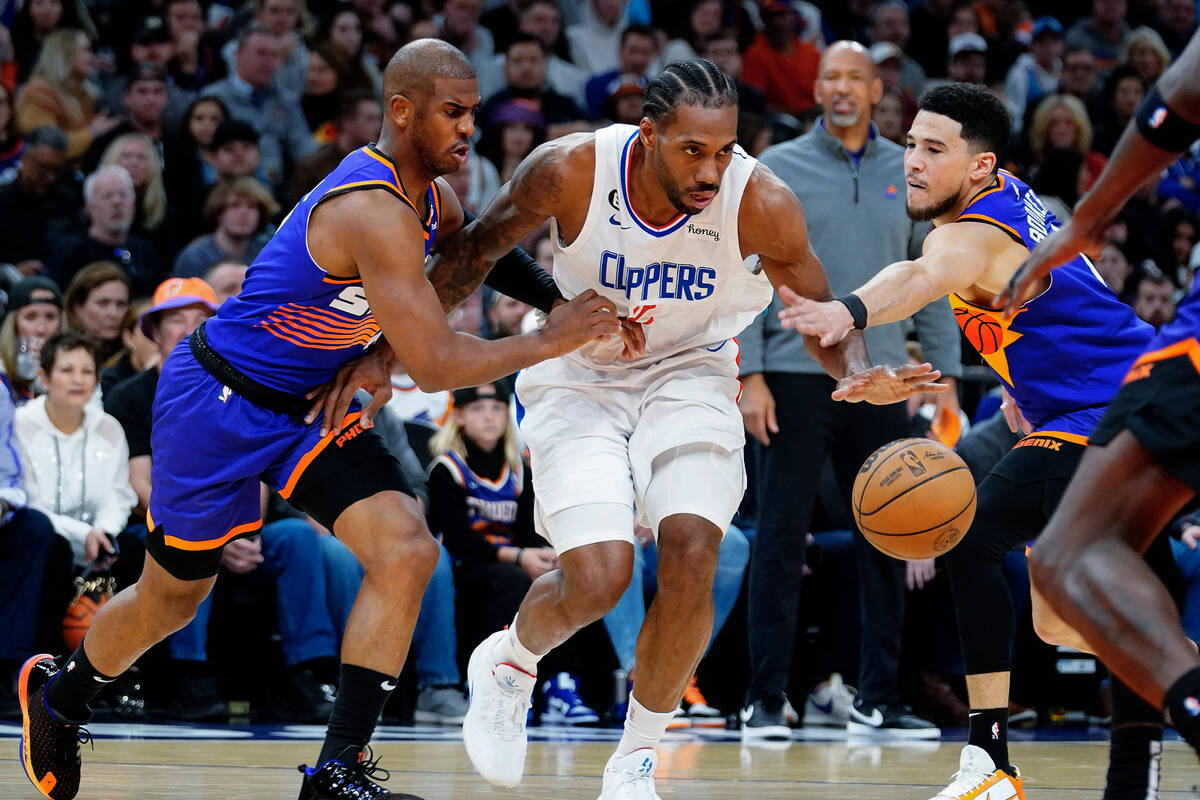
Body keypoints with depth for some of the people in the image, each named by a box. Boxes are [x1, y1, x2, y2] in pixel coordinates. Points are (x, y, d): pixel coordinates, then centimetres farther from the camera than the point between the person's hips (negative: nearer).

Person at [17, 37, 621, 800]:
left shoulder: (432, 197, -3)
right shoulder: (373, 212, -31)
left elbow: (453, 275, 19)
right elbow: (437, 365, -33)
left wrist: (376, 355, 0)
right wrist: (549, 342, -24)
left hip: (311, 403, 8)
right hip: (218, 398, -7)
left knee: (408, 552, -14)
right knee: (171, 597, 11)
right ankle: (59, 694, 43)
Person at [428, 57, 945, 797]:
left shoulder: (762, 203, -23)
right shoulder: (571, 171, -24)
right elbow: (479, 247, -5)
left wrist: (858, 375, -30)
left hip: (689, 375, 1)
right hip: (579, 376, -1)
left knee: (691, 556, -21)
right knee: (598, 578, -17)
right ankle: (509, 663, 19)